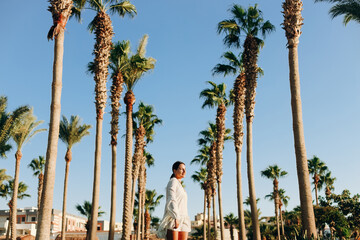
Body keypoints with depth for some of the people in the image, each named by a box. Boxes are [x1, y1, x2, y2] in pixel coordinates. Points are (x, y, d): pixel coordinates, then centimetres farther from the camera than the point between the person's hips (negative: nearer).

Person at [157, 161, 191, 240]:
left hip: (182, 221, 9)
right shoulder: (172, 181, -3)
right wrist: (176, 218, -24)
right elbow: (171, 201, -15)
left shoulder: (179, 186, 25)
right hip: (172, 219, -9)